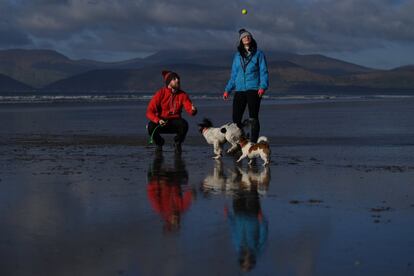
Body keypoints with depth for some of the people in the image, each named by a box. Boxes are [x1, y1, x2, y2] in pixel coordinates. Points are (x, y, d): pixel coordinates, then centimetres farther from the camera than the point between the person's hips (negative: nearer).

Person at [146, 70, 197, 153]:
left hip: (175, 122, 1)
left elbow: (189, 108, -14)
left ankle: (177, 143, 2)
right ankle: (159, 142, 3)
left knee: (184, 124, -33)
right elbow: (149, 112, -16)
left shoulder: (182, 95, -4)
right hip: (161, 122, -1)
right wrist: (158, 120, -34)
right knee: (151, 126, -33)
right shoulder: (160, 93, -12)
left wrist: (193, 110, -40)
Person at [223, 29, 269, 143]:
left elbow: (263, 71, 1)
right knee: (236, 118, 0)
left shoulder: (258, 54, 5)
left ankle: (253, 143, -2)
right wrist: (227, 90, 11)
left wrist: (263, 86, -14)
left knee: (253, 118, -5)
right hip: (239, 90, 4)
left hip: (253, 90, -4)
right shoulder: (237, 56, 16)